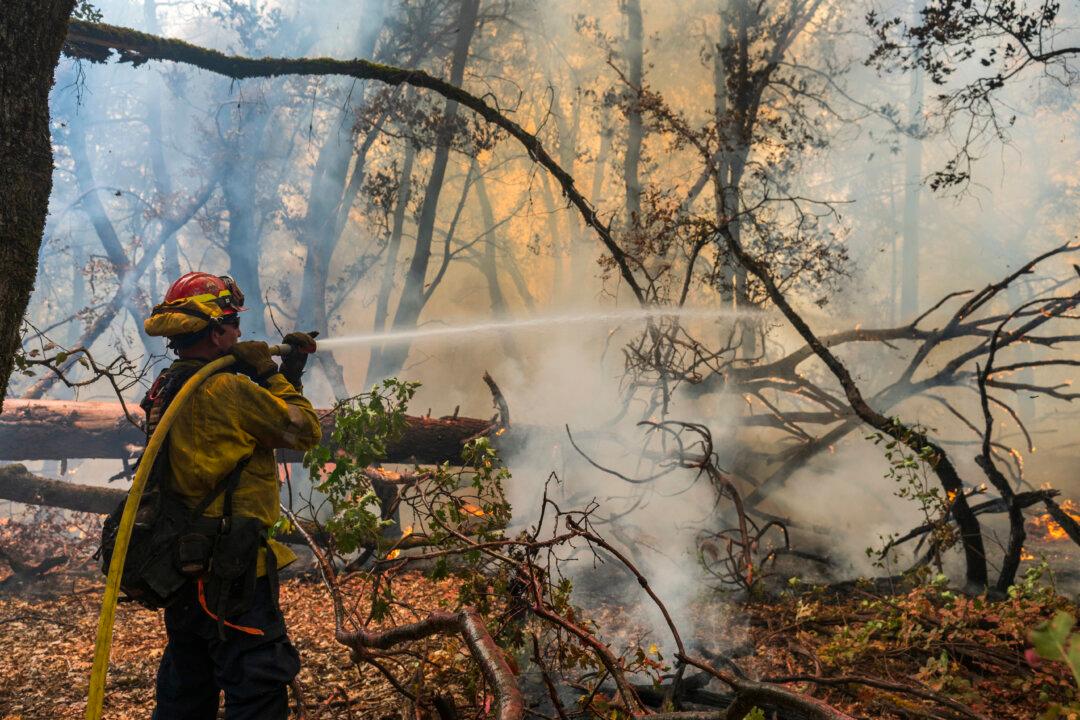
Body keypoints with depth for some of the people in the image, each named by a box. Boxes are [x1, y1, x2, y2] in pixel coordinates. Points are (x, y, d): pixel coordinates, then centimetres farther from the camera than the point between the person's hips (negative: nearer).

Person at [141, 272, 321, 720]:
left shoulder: (166, 390, 9)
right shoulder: (228, 389, -19)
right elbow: (305, 431, -10)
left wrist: (288, 371, 15)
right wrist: (269, 372, -2)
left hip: (185, 565, 10)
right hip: (230, 572, -10)